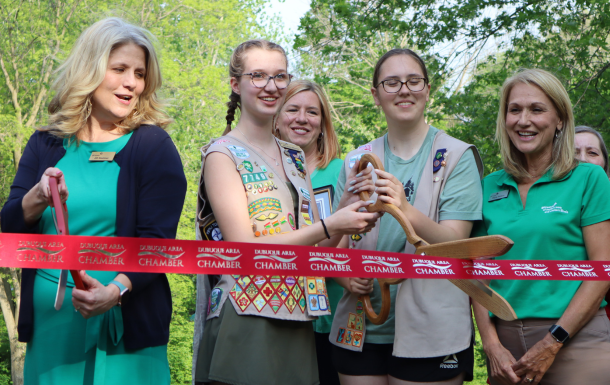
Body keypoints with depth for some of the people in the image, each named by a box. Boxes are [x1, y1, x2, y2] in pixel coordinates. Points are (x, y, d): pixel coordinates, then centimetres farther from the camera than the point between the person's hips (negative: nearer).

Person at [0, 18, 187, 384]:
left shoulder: (153, 146, -1)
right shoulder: (46, 145, 8)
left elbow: (157, 240, -9)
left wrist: (115, 291, -26)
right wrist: (39, 198, -18)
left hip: (123, 327, -2)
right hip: (48, 324, 3)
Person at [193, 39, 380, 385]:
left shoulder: (295, 157, 15)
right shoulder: (223, 154, -4)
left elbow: (316, 245, 13)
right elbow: (243, 247, -14)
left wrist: (351, 204, -4)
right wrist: (330, 226, -19)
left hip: (297, 325, 6)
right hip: (246, 326, -6)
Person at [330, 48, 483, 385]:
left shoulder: (456, 157, -2)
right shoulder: (357, 161, 10)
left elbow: (454, 242, -13)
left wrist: (406, 211, -31)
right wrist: (345, 276, -10)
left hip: (430, 332, -3)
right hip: (360, 331, 4)